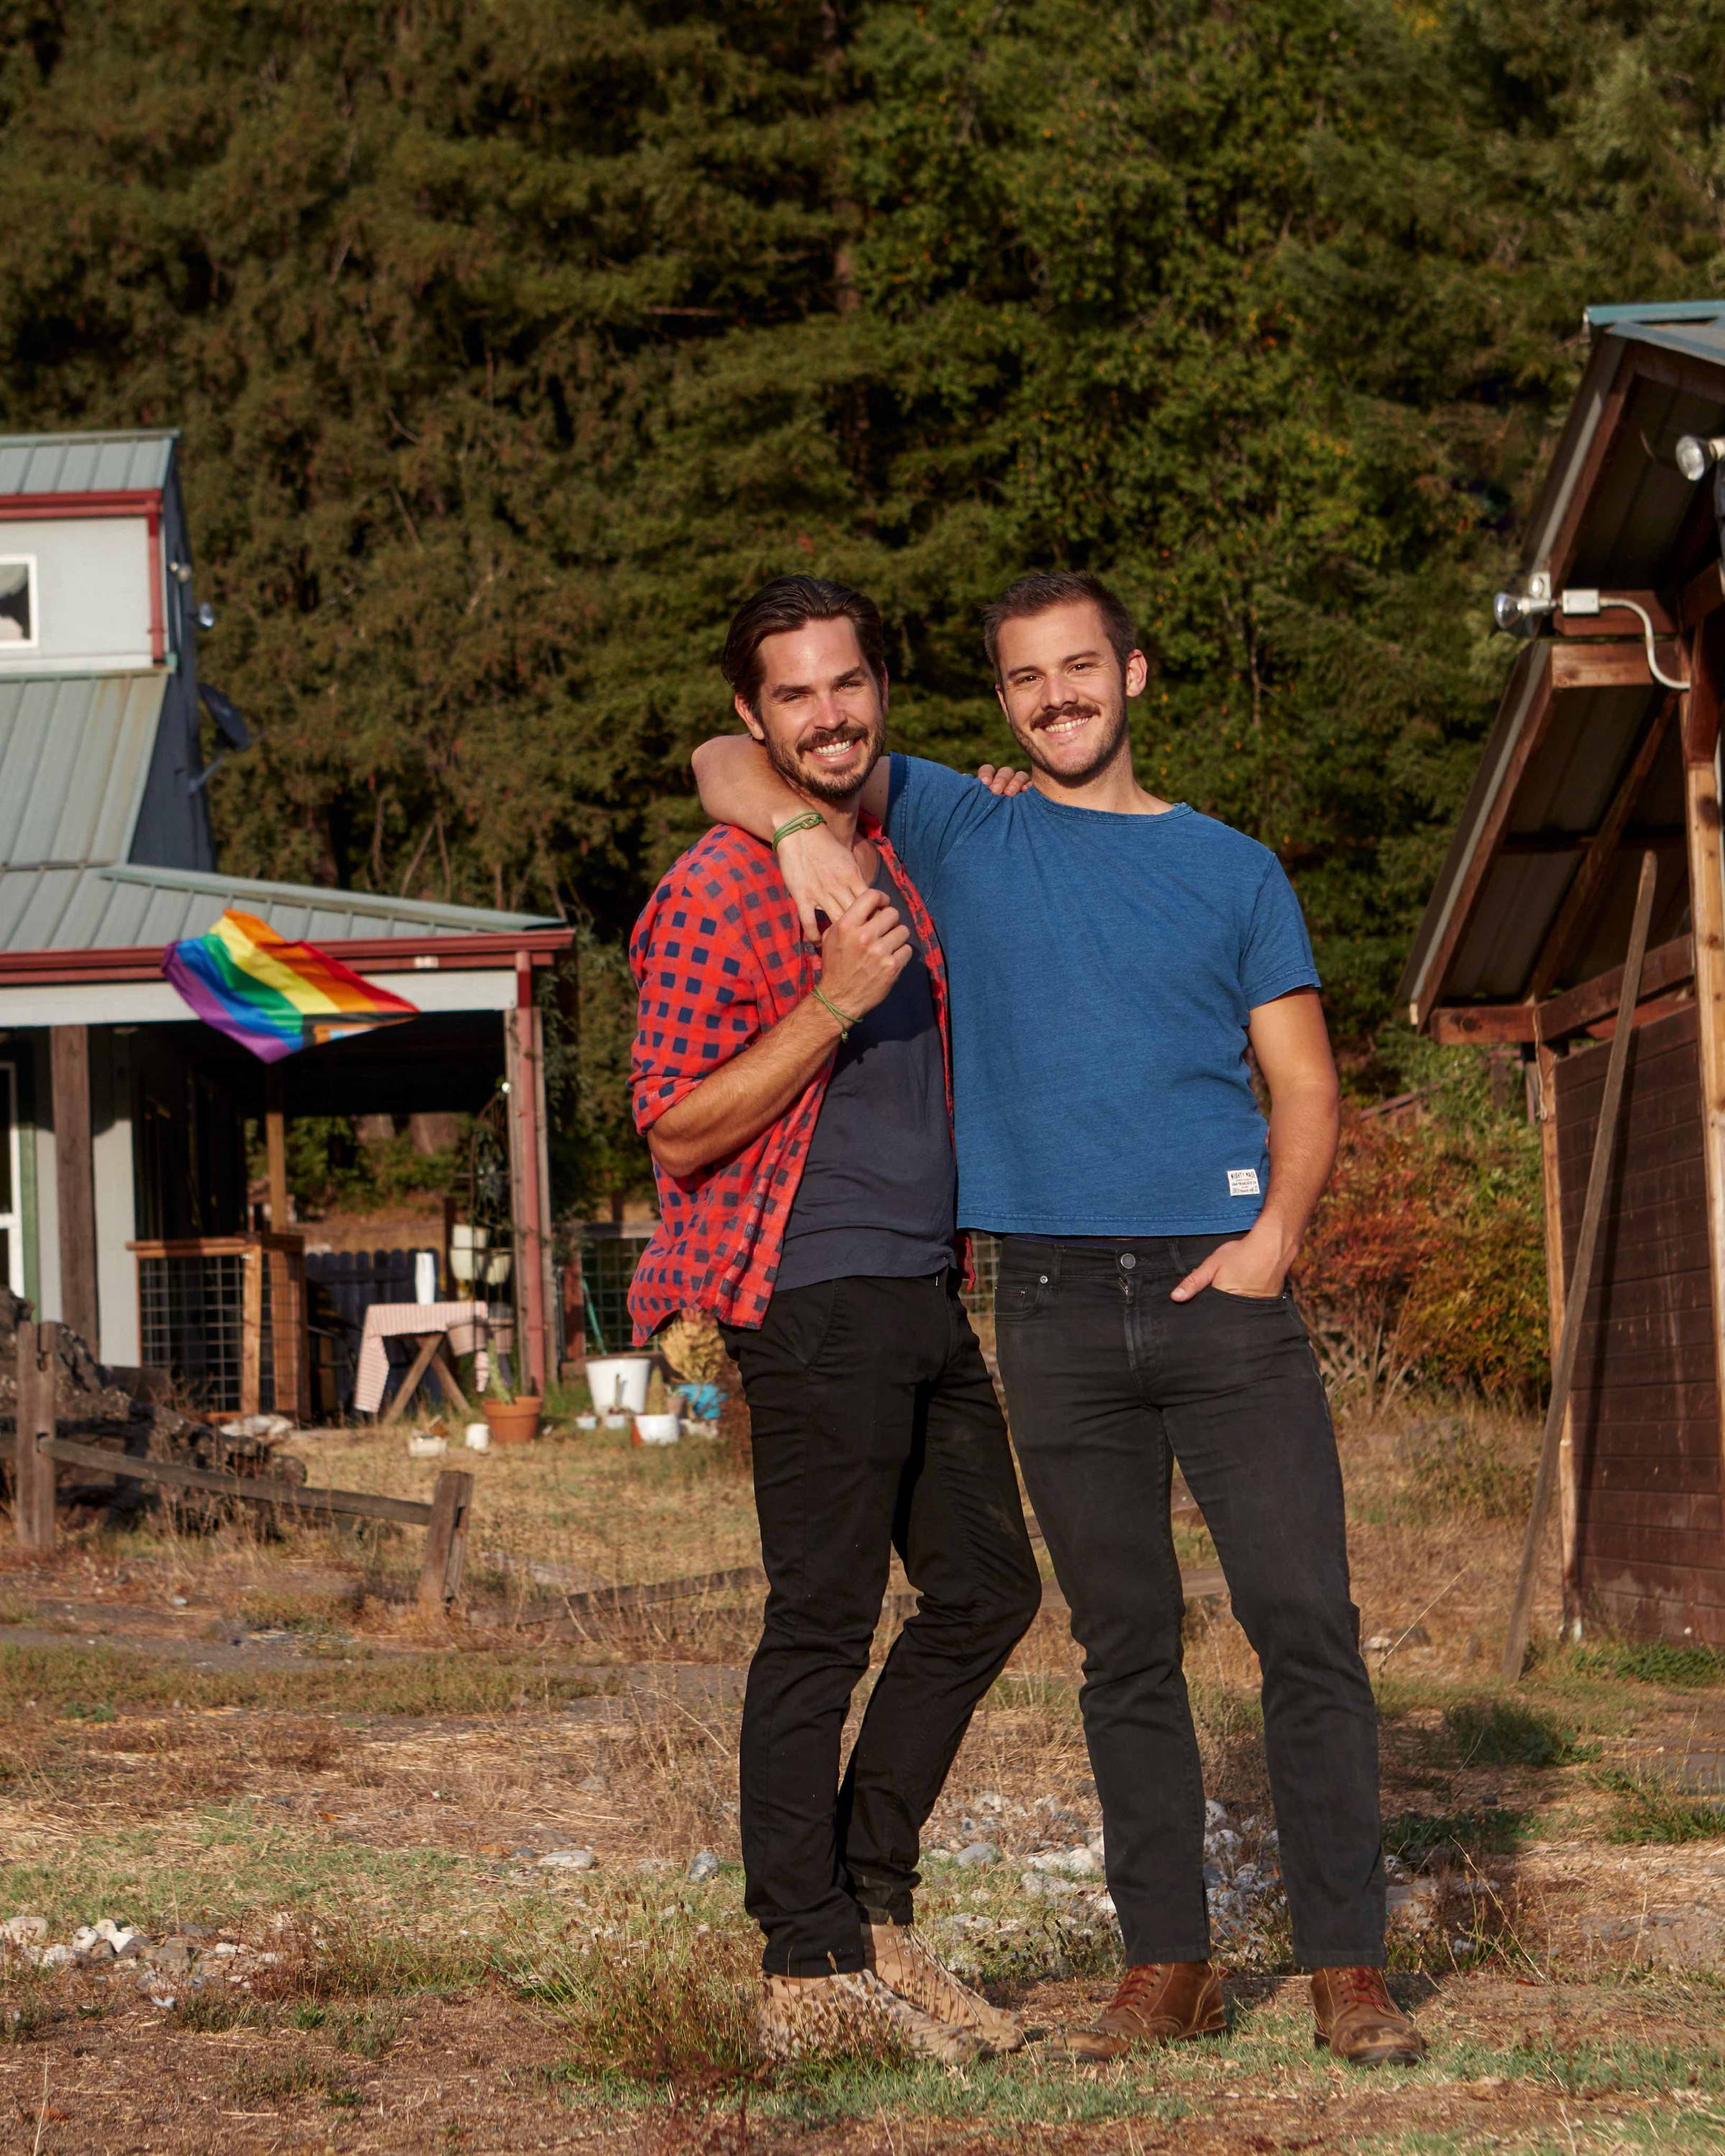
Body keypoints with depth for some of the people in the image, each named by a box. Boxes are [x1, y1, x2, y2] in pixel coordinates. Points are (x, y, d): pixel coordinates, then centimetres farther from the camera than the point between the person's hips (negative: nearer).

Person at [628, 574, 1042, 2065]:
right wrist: (833, 1004, -24)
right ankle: (811, 1970, 0)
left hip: (924, 1295, 9)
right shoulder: (717, 892, -10)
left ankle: (869, 1908, 21)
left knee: (988, 1588, 12)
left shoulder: (899, 860, 15)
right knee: (824, 1620, -6)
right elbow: (679, 1131, -13)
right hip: (816, 1294, -9)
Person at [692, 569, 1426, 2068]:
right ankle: (1168, 1965, 12)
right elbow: (731, 761, 6)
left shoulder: (1233, 870, 12)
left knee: (1307, 1625, -7)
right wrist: (804, 826, -16)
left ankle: (1349, 1968, -3)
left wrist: (1277, 1229, -9)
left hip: (1221, 1287, 0)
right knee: (1124, 1649, 6)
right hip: (1057, 1307, 1)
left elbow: (1303, 1083, 9)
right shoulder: (955, 832, 11)